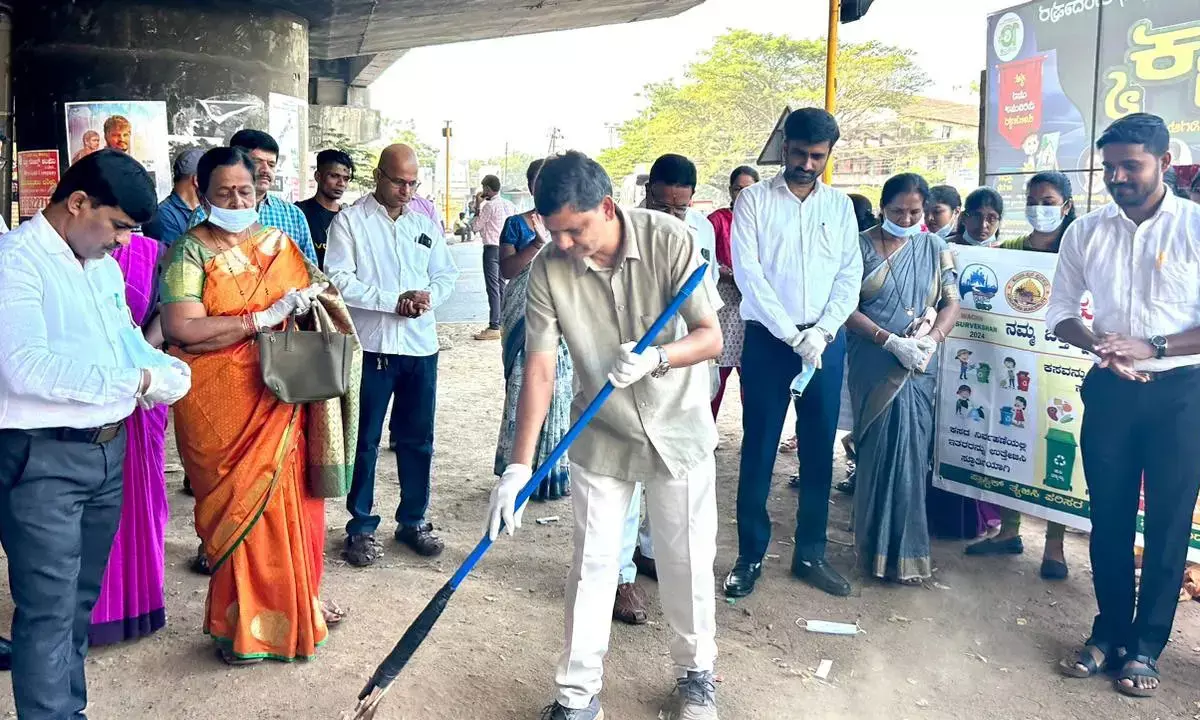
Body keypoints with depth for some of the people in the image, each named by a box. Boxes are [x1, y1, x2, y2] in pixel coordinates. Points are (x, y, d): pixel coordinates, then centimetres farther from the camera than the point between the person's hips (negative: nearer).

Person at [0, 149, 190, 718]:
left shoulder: (104, 262, 12)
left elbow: (129, 340, 18)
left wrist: (165, 370, -5)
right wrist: (135, 382, -21)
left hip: (108, 449, 8)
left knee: (81, 599, 18)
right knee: (48, 609, -2)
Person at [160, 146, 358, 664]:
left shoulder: (281, 247, 11)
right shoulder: (190, 253, -4)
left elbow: (318, 305, 20)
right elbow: (181, 329, -16)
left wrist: (315, 296, -4)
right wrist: (264, 317, -18)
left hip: (281, 401, 4)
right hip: (222, 405, -4)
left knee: (289, 499, 9)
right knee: (239, 506, 2)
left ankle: (294, 601, 29)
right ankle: (242, 624, 19)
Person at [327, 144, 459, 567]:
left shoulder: (425, 222, 11)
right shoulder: (350, 221, -3)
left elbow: (446, 275, 11)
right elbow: (340, 280, -12)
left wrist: (429, 296, -11)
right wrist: (395, 301, -17)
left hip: (421, 346, 4)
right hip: (371, 347, -4)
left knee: (417, 439, 11)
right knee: (364, 441, 5)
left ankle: (413, 522, 25)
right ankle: (361, 527, 17)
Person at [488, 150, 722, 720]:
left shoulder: (669, 240, -20)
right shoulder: (548, 270, -16)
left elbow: (710, 337, -18)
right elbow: (539, 367, -16)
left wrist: (654, 359, -39)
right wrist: (519, 465, -22)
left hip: (679, 428, -1)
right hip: (602, 434, 1)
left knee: (687, 560, 9)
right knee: (591, 565, 5)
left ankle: (696, 671, 33)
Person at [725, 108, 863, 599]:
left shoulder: (840, 205, 9)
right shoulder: (754, 200, 0)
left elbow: (850, 275, 6)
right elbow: (748, 274, -9)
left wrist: (822, 332, -9)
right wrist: (793, 335, -14)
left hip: (826, 341, 3)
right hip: (768, 339, -3)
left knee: (819, 450, 8)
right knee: (758, 450, 2)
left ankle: (810, 554, 20)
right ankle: (750, 555, 13)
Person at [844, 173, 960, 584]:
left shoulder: (935, 248, 10)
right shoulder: (862, 246, 1)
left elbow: (951, 303, 7)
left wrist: (932, 339, -12)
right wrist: (890, 340, -17)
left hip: (919, 365, 3)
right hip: (874, 362, -2)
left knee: (909, 449, 2)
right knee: (884, 447, -6)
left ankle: (895, 546, 16)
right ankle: (900, 551, 8)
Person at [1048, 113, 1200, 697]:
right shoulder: (1086, 232, 3)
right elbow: (1061, 311, 9)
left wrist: (1151, 348, -20)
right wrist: (1099, 346, -9)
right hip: (1111, 389, 3)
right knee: (1109, 517, 11)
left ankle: (1146, 647, 21)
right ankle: (1109, 633, 27)